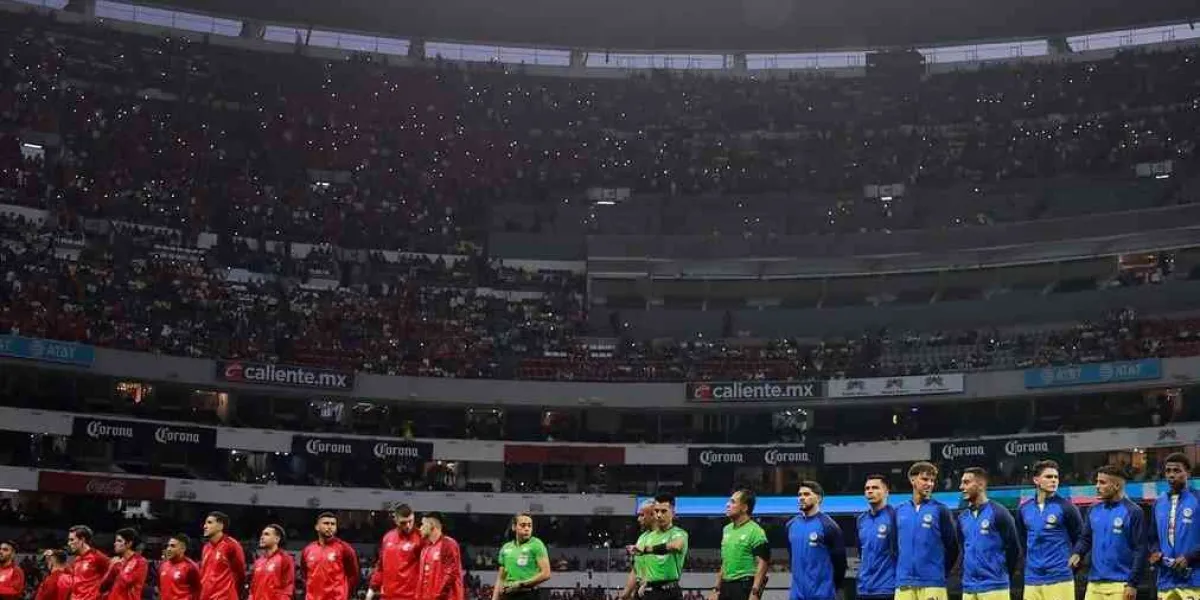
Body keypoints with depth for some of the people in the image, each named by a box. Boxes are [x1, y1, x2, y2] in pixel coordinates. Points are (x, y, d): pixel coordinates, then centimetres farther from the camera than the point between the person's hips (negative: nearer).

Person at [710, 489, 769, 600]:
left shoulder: (755, 531, -10)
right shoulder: (727, 529, 14)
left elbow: (762, 564, -16)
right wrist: (716, 589, 18)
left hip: (745, 587, -8)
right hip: (727, 587, 8)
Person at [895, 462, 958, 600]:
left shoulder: (940, 510, 1)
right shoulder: (900, 511, 11)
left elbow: (952, 547, 3)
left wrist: (941, 574, 4)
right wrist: (900, 570, 10)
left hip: (932, 583, -3)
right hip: (903, 583, 3)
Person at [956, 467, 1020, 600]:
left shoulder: (998, 513, -7)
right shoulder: (963, 517, 13)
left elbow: (1014, 549, -4)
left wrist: (1001, 576, 2)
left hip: (994, 587, -6)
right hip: (968, 588, 6)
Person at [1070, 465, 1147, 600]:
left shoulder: (1133, 512, -6)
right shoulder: (1094, 511, 12)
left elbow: (1140, 550, -8)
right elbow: (1086, 539, 17)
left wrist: (1133, 584, -13)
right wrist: (1078, 553, -6)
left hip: (1120, 584, -6)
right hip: (1094, 583, 6)